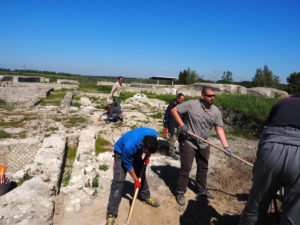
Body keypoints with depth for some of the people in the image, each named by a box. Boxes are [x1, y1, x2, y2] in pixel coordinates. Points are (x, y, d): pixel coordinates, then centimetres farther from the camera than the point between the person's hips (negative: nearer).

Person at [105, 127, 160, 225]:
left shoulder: (153, 134, -30)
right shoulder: (129, 146, -43)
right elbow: (128, 165, -24)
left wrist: (147, 156, -11)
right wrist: (136, 180, -13)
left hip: (136, 151, 6)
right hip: (121, 153, -5)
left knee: (141, 173, 12)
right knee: (118, 181, -13)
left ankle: (145, 196, 37)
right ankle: (111, 214, -6)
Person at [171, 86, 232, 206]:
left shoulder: (216, 111, -4)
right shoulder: (191, 104, -17)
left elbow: (219, 129, -4)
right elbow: (174, 110, -11)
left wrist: (226, 146, -12)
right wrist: (181, 125, -21)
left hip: (204, 144, 6)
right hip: (188, 142, -5)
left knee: (203, 168, 18)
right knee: (185, 168, 0)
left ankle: (201, 190, 39)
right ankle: (180, 192, 18)